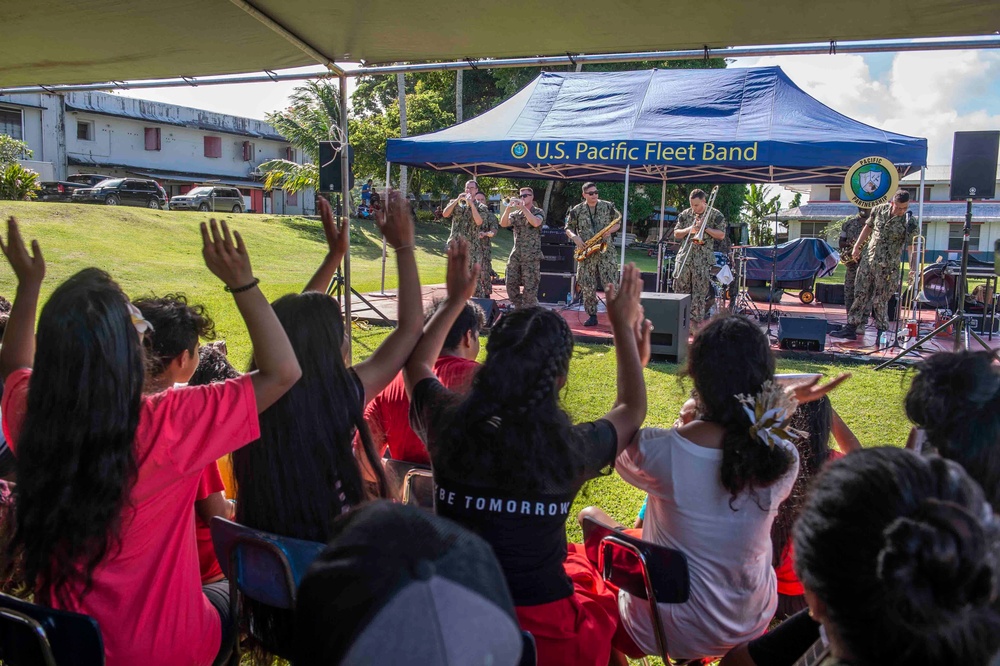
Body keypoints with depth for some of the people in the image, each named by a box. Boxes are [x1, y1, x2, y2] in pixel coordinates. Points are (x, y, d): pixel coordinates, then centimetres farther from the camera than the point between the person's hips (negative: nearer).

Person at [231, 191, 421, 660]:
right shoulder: (342, 395, -21)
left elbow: (295, 320, 10)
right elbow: (411, 328, -10)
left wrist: (333, 255, 15)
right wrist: (404, 247, -4)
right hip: (328, 559, -5)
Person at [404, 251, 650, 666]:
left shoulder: (449, 423, -15)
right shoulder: (573, 447, -18)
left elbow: (416, 364, 10)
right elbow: (632, 410, 7)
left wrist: (455, 299, 20)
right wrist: (623, 325, 15)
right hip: (541, 626, -1)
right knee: (588, 576, 30)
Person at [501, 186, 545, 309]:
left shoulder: (539, 212, 0)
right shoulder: (516, 214, 12)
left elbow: (535, 223, -22)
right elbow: (503, 223, -4)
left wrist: (523, 207, -23)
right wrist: (509, 207, -18)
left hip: (531, 257, -5)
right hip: (515, 255, 5)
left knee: (530, 289, -4)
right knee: (511, 285, 4)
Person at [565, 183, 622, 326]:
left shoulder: (608, 206, 4)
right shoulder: (576, 210, 4)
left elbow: (618, 223, 12)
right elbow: (568, 229, 10)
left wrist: (610, 230, -9)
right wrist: (575, 237, -10)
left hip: (605, 251, -1)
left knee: (611, 285, -7)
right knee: (587, 287, 2)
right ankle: (592, 316, 12)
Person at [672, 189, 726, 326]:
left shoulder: (715, 215, 1)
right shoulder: (685, 214, 10)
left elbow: (721, 235, -4)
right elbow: (676, 234, 10)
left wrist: (705, 227, -15)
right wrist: (689, 229, -8)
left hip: (703, 260, -3)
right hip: (684, 257, 3)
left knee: (700, 293, -3)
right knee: (680, 290, 5)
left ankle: (696, 322, 2)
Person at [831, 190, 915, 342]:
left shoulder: (909, 222, -12)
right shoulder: (879, 210, 0)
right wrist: (857, 247, 16)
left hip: (887, 267, -4)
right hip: (867, 260, 4)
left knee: (880, 300, -1)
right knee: (860, 295, 7)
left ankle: (882, 332, 12)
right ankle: (851, 328, 13)